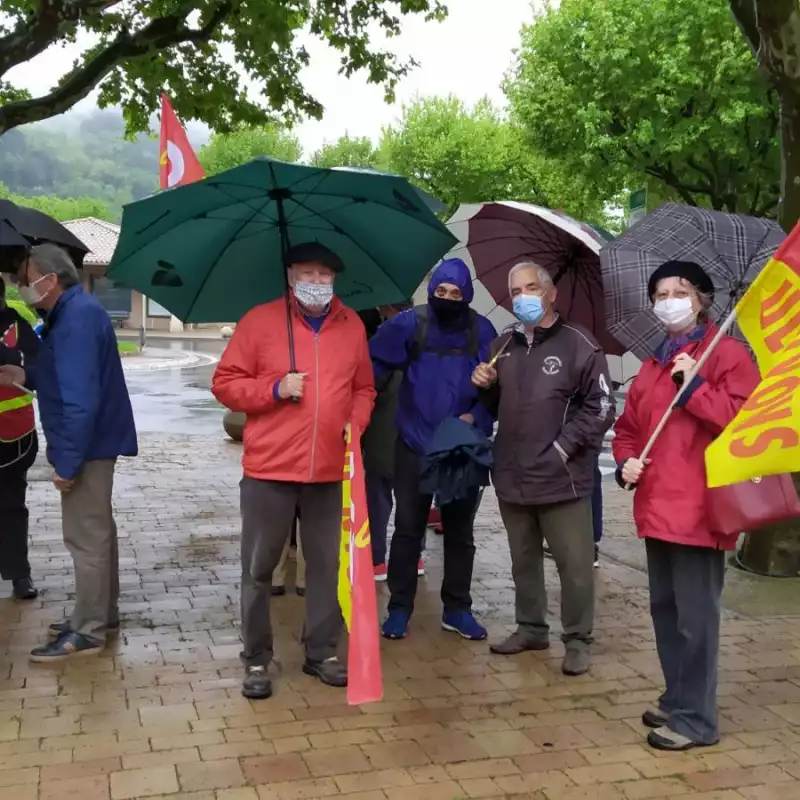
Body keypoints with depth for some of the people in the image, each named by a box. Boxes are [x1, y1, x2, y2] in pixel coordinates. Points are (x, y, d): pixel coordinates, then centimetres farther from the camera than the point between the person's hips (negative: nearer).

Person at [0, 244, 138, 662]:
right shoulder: (75, 311, 13)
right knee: (97, 531, 18)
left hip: (87, 445, -11)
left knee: (85, 537, -3)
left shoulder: (76, 318, -21)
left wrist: (67, 460, -24)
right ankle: (101, 615, 29)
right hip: (94, 442, 11)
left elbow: (80, 398, -26)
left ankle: (88, 631, 6)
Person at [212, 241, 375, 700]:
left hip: (330, 470, 3)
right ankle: (257, 660, 19)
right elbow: (225, 383, 0)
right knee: (259, 568, 5)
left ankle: (323, 652, 25)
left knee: (328, 565, 10)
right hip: (269, 469, -2)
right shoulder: (260, 320, -1)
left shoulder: (352, 325, 8)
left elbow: (364, 388, 17)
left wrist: (356, 422, -1)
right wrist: (275, 389, -14)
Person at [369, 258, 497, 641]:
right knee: (408, 529, 6)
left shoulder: (481, 330, -2)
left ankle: (457, 609, 25)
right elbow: (373, 364, -9)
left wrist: (477, 417, -13)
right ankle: (399, 608, 18)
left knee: (460, 531, 12)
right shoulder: (409, 323, -7)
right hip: (414, 446, -2)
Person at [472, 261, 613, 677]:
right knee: (523, 560, 17)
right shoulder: (504, 345, 12)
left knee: (574, 564, 1)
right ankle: (530, 627, 32)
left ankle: (577, 640, 15)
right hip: (512, 476, 6)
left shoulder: (579, 345, -6)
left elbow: (599, 408, -9)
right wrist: (485, 386, 2)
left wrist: (563, 447, -13)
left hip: (562, 477, -6)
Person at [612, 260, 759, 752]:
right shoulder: (652, 368, 17)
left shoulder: (728, 354, -5)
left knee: (696, 616, -3)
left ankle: (697, 718, 7)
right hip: (658, 506, 8)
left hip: (699, 508, -8)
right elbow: (629, 427, 24)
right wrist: (625, 461, 5)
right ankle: (677, 700, 29)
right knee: (666, 610, 16)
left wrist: (694, 385, -19)